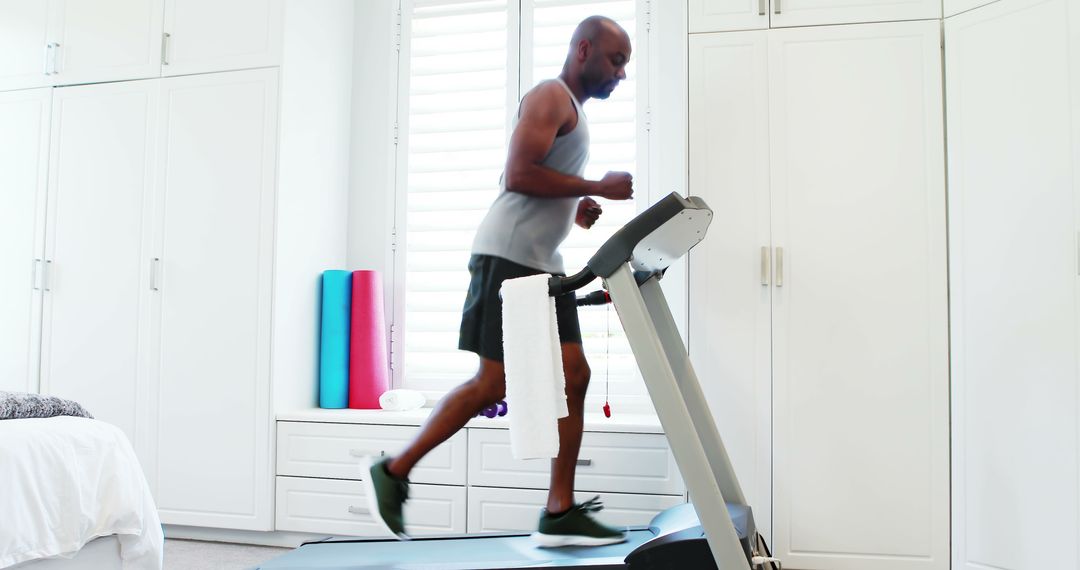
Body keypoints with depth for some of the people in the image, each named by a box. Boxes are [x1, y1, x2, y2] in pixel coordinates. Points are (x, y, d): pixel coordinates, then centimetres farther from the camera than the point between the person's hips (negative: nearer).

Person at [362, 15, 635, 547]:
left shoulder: (572, 110, 24)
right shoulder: (550, 96, -7)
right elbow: (518, 175, -20)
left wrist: (575, 208, 10)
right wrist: (597, 187, -14)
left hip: (542, 263, 10)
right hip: (508, 258, -10)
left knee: (574, 377, 2)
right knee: (493, 384, -8)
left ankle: (559, 514, 5)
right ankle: (394, 472, 7)